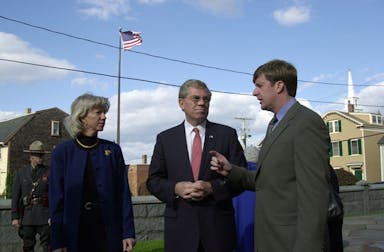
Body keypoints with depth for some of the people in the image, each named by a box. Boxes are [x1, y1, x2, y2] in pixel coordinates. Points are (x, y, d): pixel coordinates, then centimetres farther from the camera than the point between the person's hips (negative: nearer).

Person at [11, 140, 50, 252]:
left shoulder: (49, 172, 1)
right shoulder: (21, 172, 7)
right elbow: (15, 195, 6)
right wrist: (15, 217, 0)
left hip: (45, 214, -2)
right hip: (27, 215, 2)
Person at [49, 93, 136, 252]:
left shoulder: (113, 150, 4)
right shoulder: (62, 152, -1)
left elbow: (123, 193, 1)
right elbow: (56, 199, -3)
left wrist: (128, 232, -4)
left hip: (109, 232, 2)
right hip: (75, 232, -1)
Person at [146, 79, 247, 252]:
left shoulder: (227, 134, 3)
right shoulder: (165, 139, 6)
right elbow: (153, 180, 5)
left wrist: (212, 188, -15)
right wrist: (176, 188, -13)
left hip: (218, 225, 0)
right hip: (180, 227, 1)